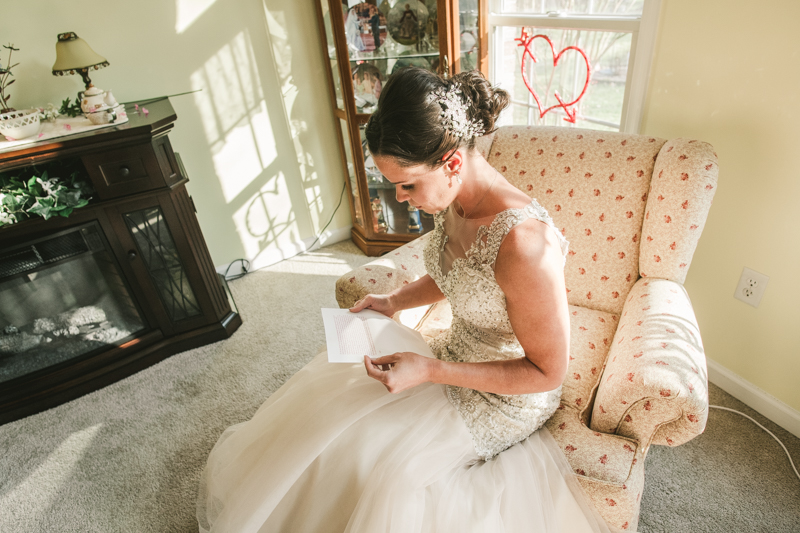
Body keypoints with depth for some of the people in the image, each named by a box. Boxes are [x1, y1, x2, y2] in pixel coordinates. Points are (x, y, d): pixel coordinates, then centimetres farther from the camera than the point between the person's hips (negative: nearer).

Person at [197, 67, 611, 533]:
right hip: (458, 354, 7)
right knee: (328, 387, 9)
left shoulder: (524, 242, -36)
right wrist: (396, 301, -6)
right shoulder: (455, 199, -10)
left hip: (505, 397, -7)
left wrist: (430, 372, -28)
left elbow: (547, 372, -24)